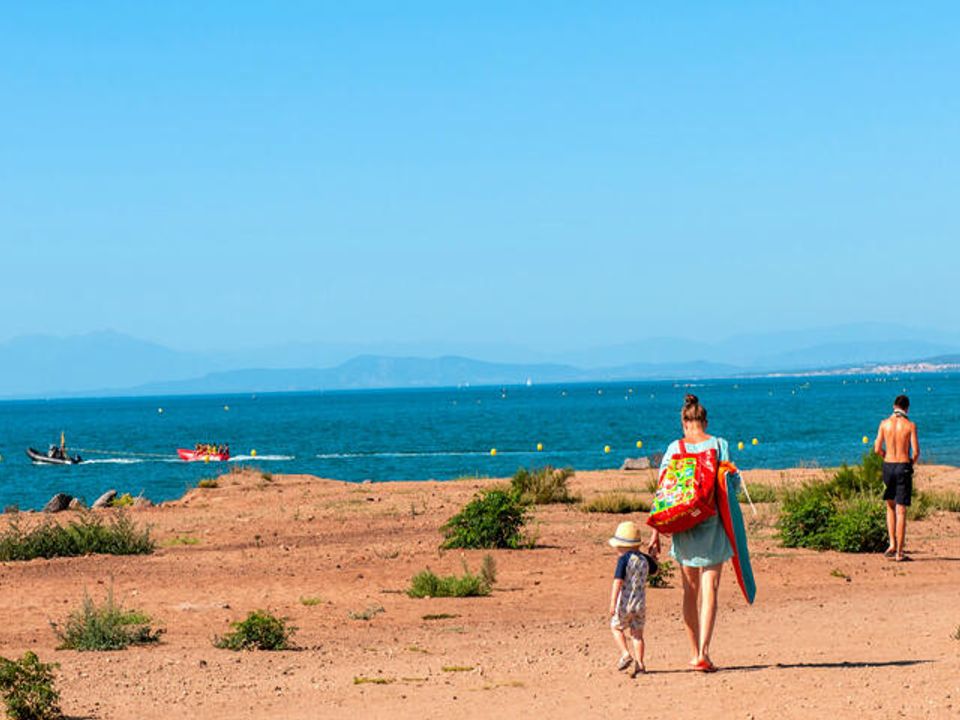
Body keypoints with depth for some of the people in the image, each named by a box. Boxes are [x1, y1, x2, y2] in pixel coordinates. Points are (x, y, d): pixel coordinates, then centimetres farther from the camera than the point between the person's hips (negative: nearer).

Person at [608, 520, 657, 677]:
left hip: (624, 603, -5)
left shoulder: (624, 559, -12)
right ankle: (639, 663, 3)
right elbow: (654, 570, 29)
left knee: (616, 627, 16)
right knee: (637, 634, 11)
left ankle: (625, 653, -1)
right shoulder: (645, 559, 5)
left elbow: (618, 582, -19)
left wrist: (613, 603, -21)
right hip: (640, 604, 5)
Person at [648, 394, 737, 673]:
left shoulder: (674, 449, 0)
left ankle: (695, 653, 20)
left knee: (690, 590, 13)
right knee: (710, 589, -2)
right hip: (713, 523, -2)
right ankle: (703, 653, -13)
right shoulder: (720, 445, -3)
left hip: (683, 524, 2)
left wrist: (656, 534, 1)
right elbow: (733, 484, -4)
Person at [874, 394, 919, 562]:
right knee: (901, 511, 0)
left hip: (888, 466, 2)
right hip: (904, 467, -2)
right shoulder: (910, 425, -6)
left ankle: (892, 544, 9)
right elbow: (916, 451, -10)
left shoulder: (885, 423, 1)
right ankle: (899, 553, -1)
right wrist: (912, 462, 12)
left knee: (891, 507, 21)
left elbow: (877, 449, -1)